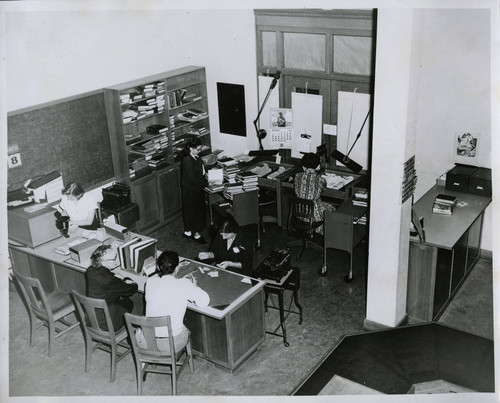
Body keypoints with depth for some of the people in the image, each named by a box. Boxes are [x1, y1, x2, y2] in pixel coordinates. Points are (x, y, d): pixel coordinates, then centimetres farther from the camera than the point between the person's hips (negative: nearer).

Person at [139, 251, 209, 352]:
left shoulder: (150, 281, -3)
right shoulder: (184, 284, -14)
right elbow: (204, 301, -7)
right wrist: (194, 285, 11)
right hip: (172, 343, -2)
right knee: (186, 329, 33)